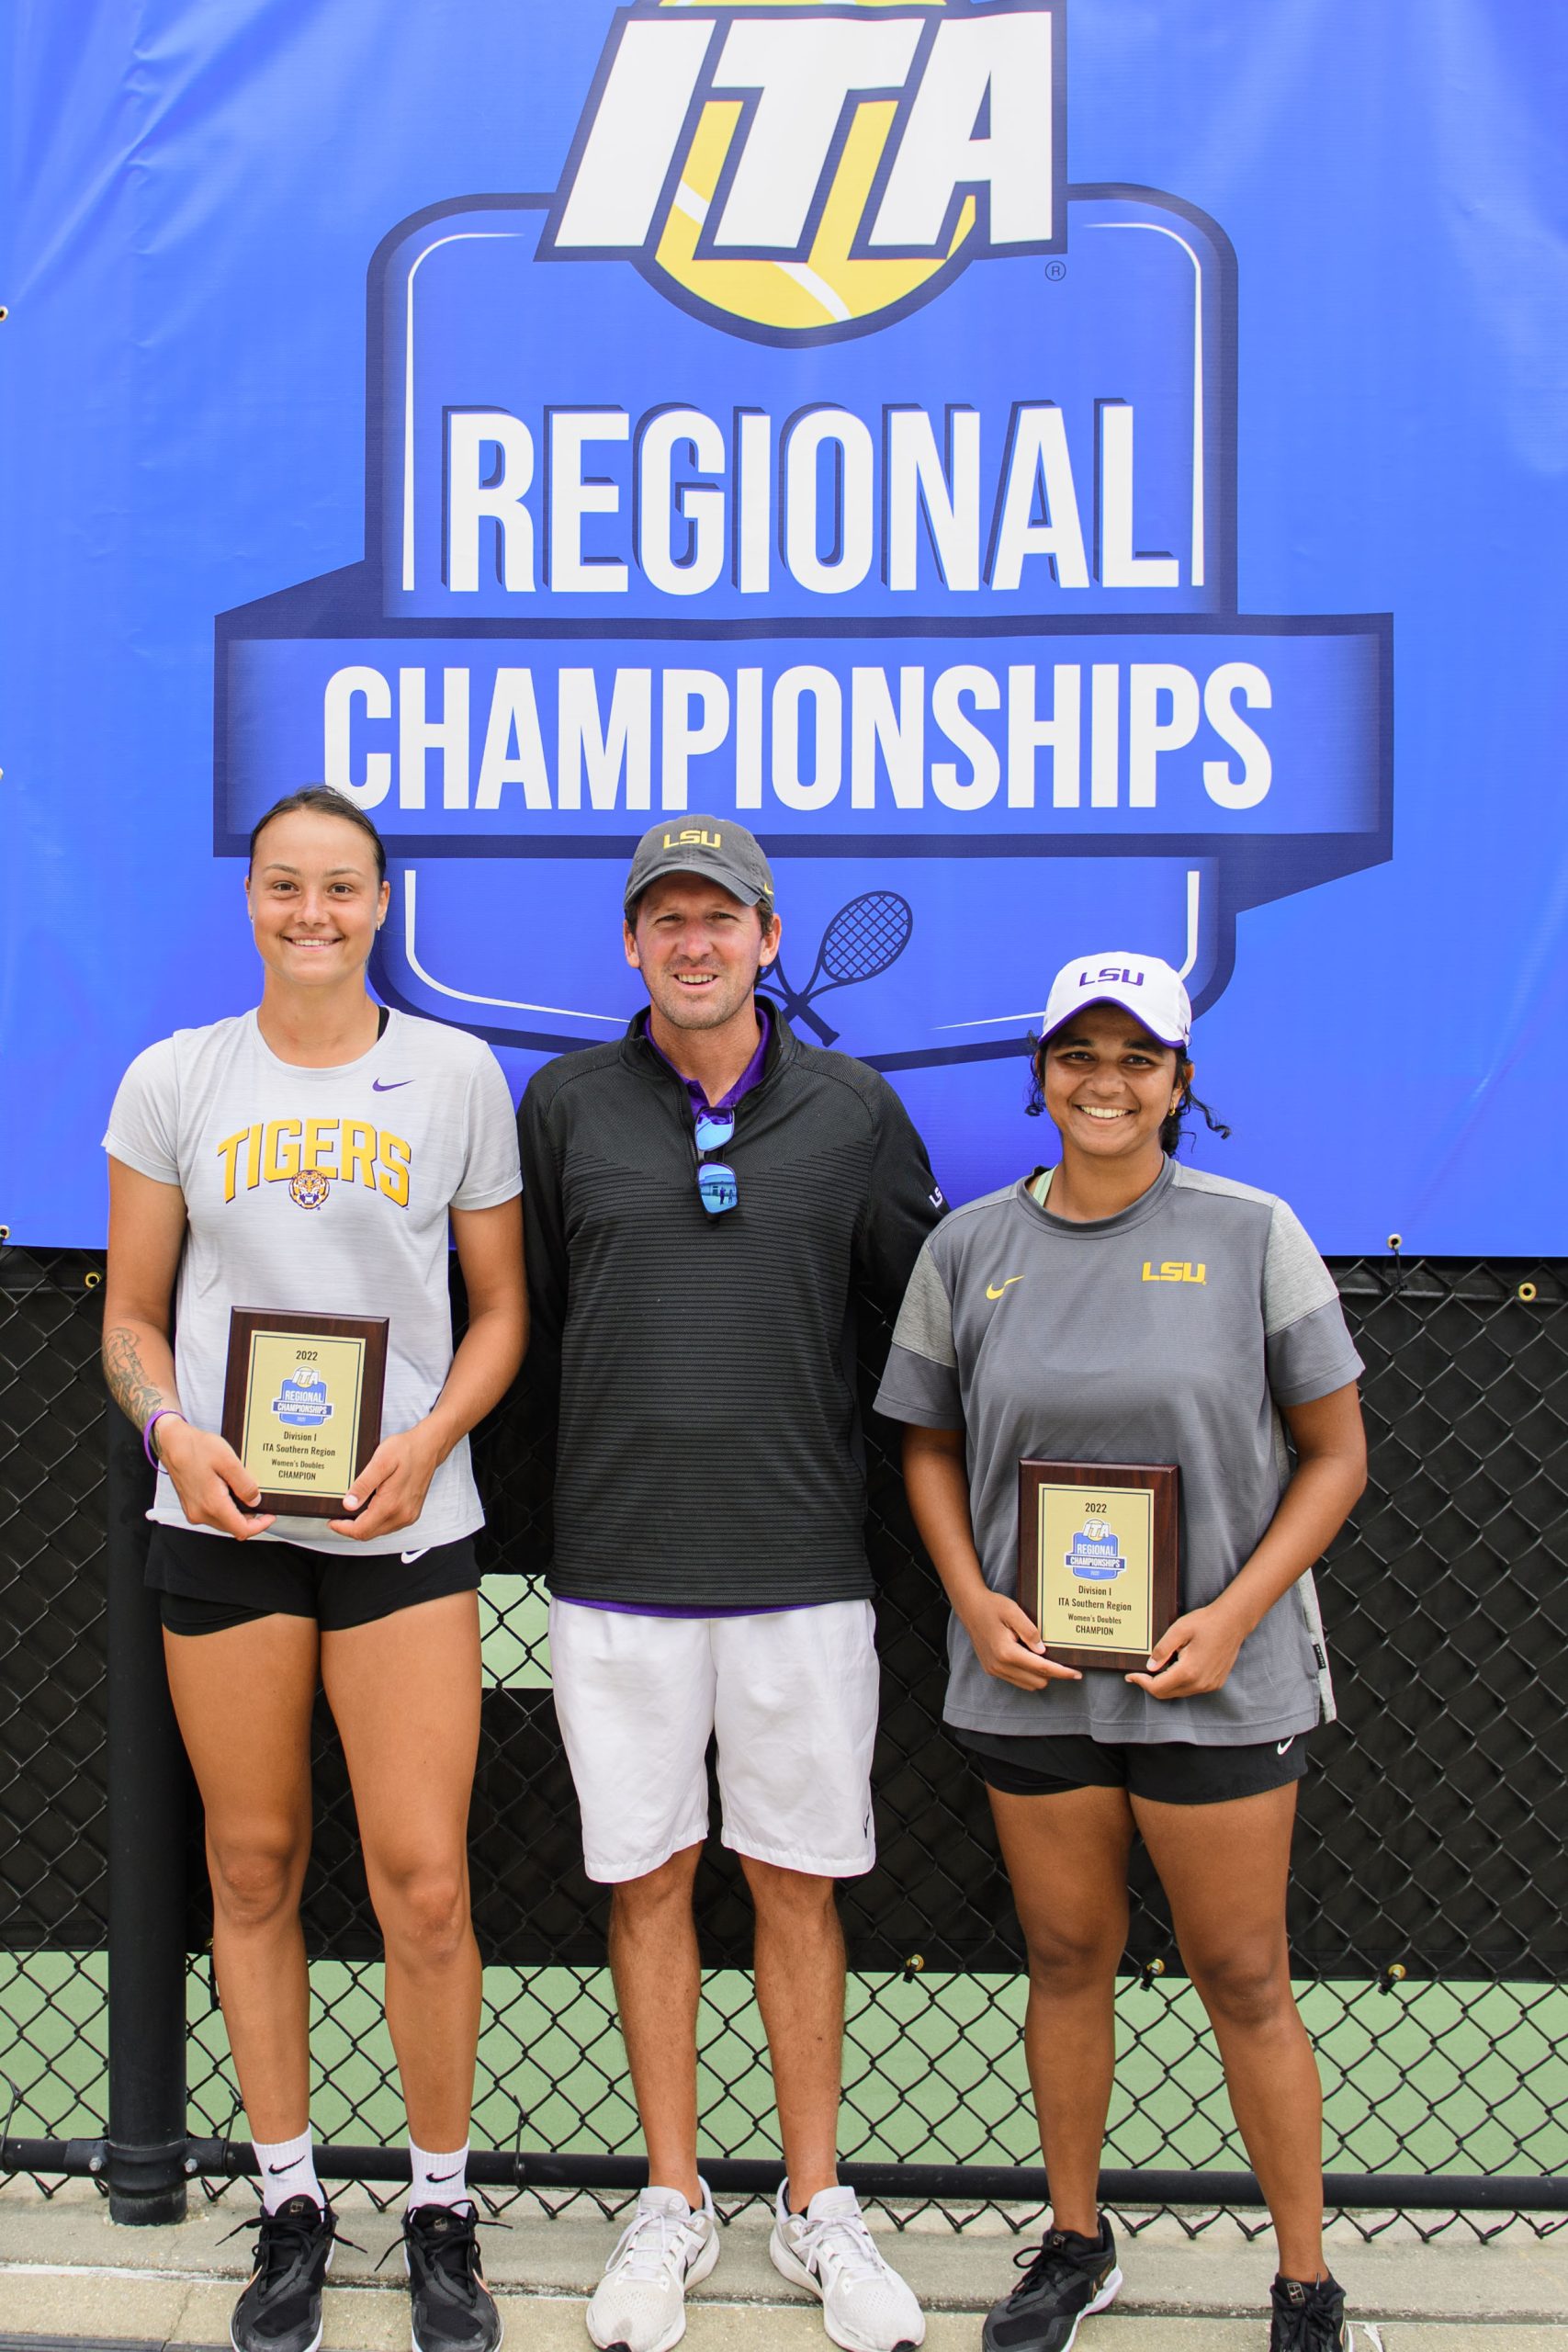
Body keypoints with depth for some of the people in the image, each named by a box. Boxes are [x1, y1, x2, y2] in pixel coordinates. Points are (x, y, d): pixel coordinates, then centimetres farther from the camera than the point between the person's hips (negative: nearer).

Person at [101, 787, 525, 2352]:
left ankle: (440, 2208, 18)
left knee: (424, 1879, -3)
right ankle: (289, 2204, 26)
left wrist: (428, 1443, -9)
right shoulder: (174, 1079, 6)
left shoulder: (456, 1075, 5)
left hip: (405, 1520, -1)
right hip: (224, 1519, 1)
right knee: (254, 1867, 9)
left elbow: (498, 1309, 8)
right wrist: (174, 1434, -10)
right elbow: (131, 1314, 10)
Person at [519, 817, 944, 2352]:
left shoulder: (853, 1111, 3)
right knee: (648, 1881, 9)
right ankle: (673, 2206, 25)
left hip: (803, 1568, 0)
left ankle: (815, 2209, 25)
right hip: (617, 1570, 0)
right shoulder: (564, 1106, 3)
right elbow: (517, 1315, 9)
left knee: (798, 1884, 9)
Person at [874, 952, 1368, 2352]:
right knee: (1067, 1961, 15)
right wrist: (974, 1600, -5)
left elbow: (1335, 1453, -2)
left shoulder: (1250, 1234, -4)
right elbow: (931, 1446, 11)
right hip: (1029, 1676, 3)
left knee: (1243, 1977, 6)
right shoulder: (970, 1248, 3)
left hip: (1214, 1675, -2)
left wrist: (1237, 1613, -13)